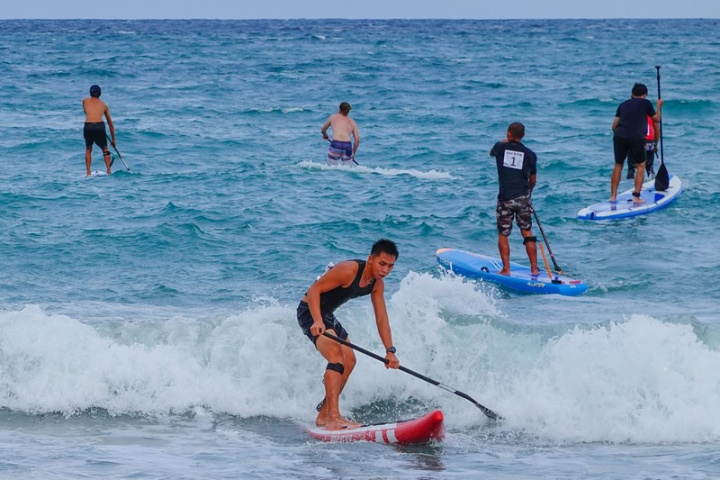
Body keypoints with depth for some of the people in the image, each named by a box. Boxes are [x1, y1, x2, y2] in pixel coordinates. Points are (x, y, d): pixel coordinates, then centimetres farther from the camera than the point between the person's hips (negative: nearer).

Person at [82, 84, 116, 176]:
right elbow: (110, 124, 25)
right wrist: (113, 139, 32)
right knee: (105, 148, 20)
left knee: (88, 149, 21)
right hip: (100, 126, 0)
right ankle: (108, 171, 8)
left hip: (88, 126, 0)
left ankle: (88, 173, 12)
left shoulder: (85, 101, 17)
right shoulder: (103, 105, 21)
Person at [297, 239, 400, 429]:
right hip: (310, 312, -10)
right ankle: (333, 417, -34)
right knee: (336, 356, -26)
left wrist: (390, 351, -4)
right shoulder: (348, 270, -27)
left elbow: (381, 319, 4)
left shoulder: (377, 284, -1)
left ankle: (323, 415, 26)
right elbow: (313, 290, -27)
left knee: (349, 361, 15)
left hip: (328, 315, 10)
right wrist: (317, 321, -38)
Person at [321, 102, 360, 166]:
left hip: (335, 145, -1)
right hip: (347, 146, 1)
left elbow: (323, 130, 32)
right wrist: (353, 153, 23)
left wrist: (325, 135, 54)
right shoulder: (352, 122, 20)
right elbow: (357, 140, 12)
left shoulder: (333, 117, 18)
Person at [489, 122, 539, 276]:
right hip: (523, 198, 2)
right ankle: (534, 268, 11)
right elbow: (533, 180, 9)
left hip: (505, 198, -1)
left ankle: (506, 269, 4)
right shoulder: (530, 154, 0)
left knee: (503, 234, 8)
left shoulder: (501, 148, -2)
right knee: (527, 233, 10)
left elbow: (491, 153, 25)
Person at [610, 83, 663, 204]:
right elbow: (657, 119, 24)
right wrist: (659, 106, 40)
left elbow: (614, 126, 18)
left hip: (619, 135, 3)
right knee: (640, 166, 11)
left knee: (618, 165, 18)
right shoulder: (646, 103, 12)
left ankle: (613, 196, 17)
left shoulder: (623, 104, 21)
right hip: (636, 137, -3)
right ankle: (636, 197, 2)